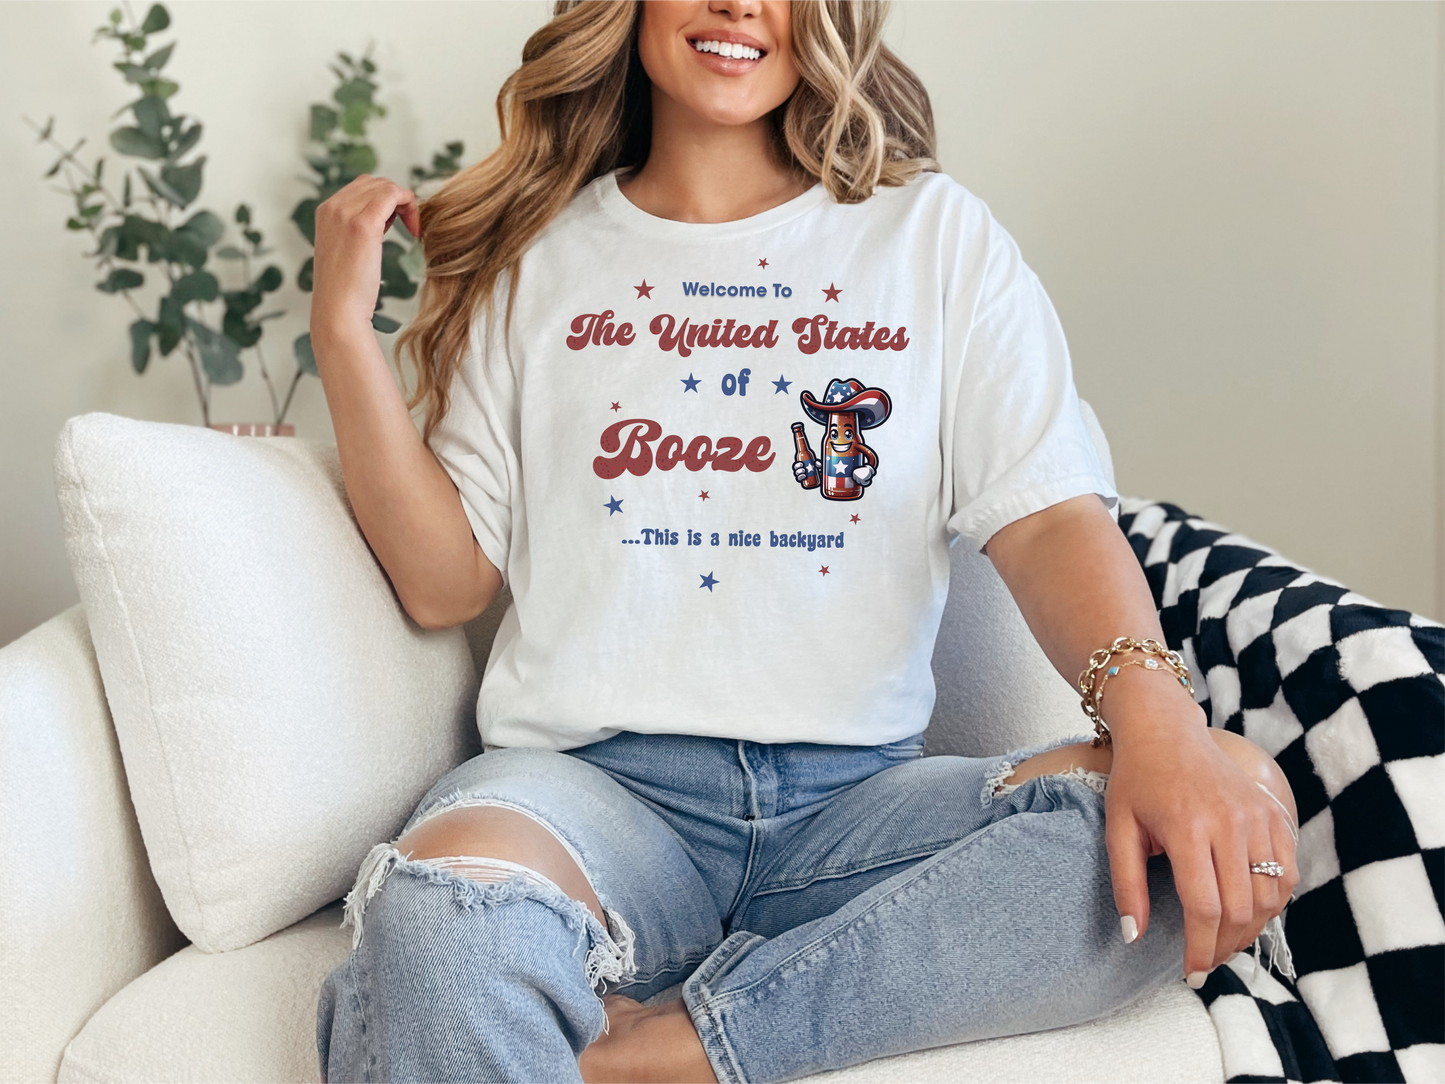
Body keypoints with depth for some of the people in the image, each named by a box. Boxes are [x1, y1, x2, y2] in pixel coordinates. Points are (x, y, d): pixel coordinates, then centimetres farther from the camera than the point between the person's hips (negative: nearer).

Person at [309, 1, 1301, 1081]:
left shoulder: (936, 235, 13)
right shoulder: (536, 254, 14)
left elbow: (1048, 514, 0)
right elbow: (445, 581, 9)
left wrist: (1152, 707, -20)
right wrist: (344, 333, 1)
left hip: (857, 794, 3)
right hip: (590, 780, -3)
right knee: (447, 905, -40)